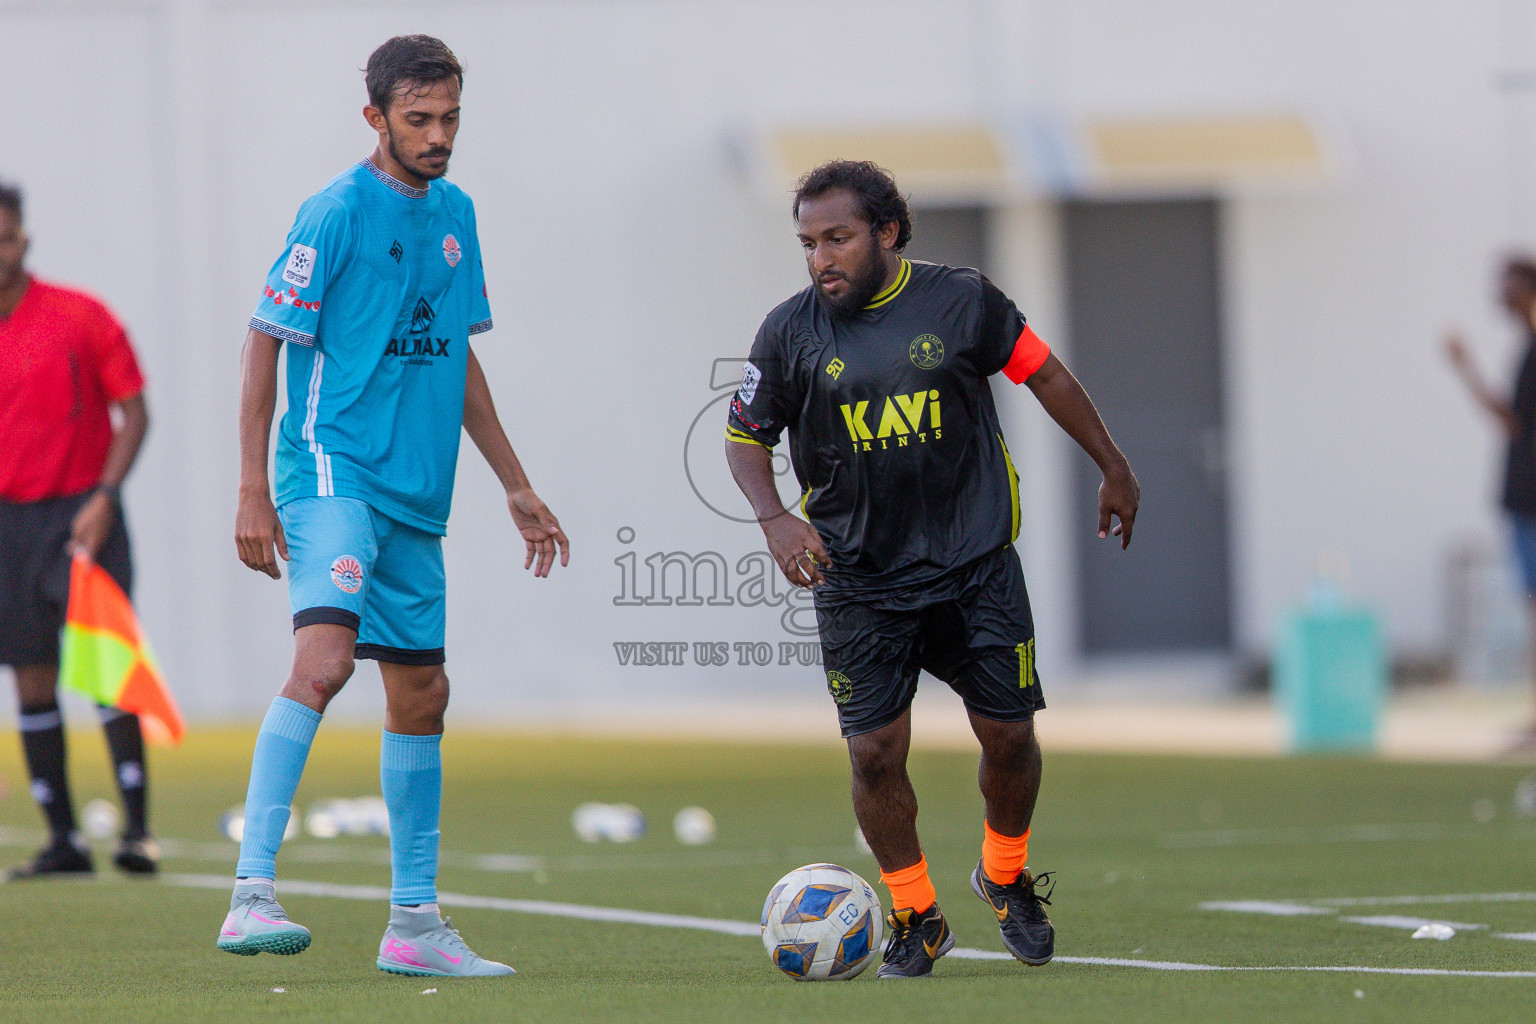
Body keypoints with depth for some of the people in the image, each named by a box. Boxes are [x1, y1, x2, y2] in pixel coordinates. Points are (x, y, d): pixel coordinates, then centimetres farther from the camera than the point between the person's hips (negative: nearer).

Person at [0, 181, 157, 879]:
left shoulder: (81, 317, -5)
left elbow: (133, 412, -2)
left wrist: (104, 497, -14)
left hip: (82, 512, -3)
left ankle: (136, 829, -13)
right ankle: (63, 840, 9)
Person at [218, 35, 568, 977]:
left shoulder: (454, 214, 13)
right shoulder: (337, 213, -9)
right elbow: (265, 344, -8)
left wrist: (518, 489, 24)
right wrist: (254, 494, -14)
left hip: (417, 498, 8)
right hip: (334, 471, -8)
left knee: (422, 694, 11)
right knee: (325, 656, -26)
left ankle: (415, 925, 20)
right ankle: (252, 894, -32)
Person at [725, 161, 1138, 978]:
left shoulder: (960, 301, -5)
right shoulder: (790, 332, -5)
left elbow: (1043, 373, 8)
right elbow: (745, 437, 4)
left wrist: (1113, 469, 14)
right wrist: (774, 518, -14)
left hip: (976, 564, 0)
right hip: (858, 580, 0)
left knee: (1009, 735, 1)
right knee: (875, 751, -8)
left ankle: (1006, 878, 30)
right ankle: (915, 919, 12)